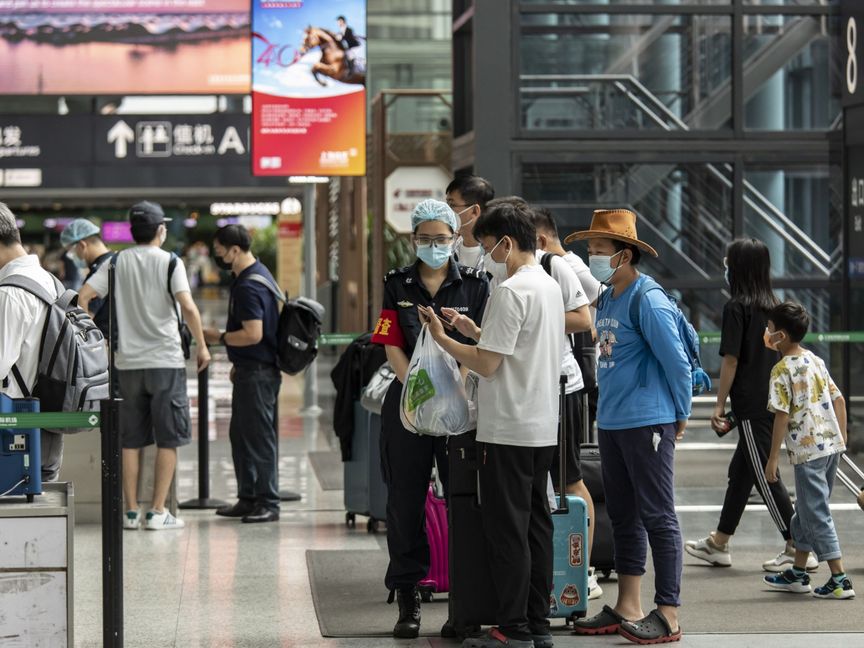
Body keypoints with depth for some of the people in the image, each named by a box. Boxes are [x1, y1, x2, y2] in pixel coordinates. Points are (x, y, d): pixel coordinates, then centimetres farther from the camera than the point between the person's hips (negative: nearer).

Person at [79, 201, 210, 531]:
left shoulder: (116, 263, 5)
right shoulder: (170, 262, -5)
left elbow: (83, 297, -4)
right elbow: (188, 307, -16)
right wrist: (202, 346, -6)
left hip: (127, 362, 4)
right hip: (166, 361, -4)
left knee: (130, 441, 10)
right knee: (168, 440, 3)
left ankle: (131, 511, 11)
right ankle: (158, 511, 0)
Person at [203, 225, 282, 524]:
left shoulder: (250, 286, -20)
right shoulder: (256, 274, 13)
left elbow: (253, 334, -27)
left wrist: (218, 337, -13)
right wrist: (238, 363, 25)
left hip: (258, 372, -11)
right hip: (250, 369, 11)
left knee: (259, 436, -5)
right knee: (241, 434, 15)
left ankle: (268, 503, 0)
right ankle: (248, 498, 22)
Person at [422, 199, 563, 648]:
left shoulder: (511, 291, -16)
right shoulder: (550, 286, 13)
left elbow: (487, 363, -17)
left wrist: (442, 339, -5)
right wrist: (477, 331, 14)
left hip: (507, 430, -9)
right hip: (543, 428, 9)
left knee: (507, 530, -4)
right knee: (536, 525, 11)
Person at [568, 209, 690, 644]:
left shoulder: (648, 300, -15)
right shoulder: (606, 301, 11)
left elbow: (677, 362, -14)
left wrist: (680, 416, -5)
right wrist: (608, 411, 16)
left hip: (647, 424, -9)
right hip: (610, 424, 9)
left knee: (657, 517, -3)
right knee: (623, 516, 13)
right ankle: (627, 609, 21)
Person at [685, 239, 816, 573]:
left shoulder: (736, 307, -12)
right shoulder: (772, 306, 10)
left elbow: (731, 360, -14)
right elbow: (783, 355, 14)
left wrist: (719, 405, -8)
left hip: (751, 406, -8)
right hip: (774, 401, 8)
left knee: (765, 476, -3)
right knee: (740, 470, 17)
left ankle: (799, 548, -4)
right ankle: (718, 544, 27)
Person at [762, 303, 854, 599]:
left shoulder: (783, 370, -12)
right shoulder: (816, 361, 12)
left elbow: (782, 416, -15)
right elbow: (839, 400, 13)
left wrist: (773, 458, -11)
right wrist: (841, 438, 19)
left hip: (808, 450, -8)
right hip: (832, 444, 8)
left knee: (816, 514, -3)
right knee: (806, 511, 18)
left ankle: (840, 580, -6)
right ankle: (798, 573, 26)